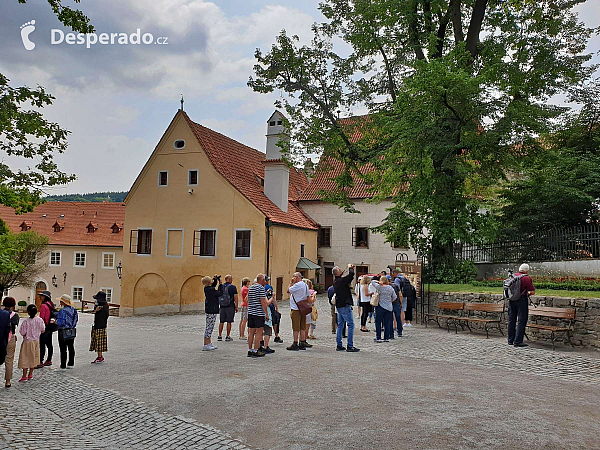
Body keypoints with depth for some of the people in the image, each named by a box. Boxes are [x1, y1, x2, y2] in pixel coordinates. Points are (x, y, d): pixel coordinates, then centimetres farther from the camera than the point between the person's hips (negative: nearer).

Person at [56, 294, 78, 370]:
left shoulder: (62, 311, -19)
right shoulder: (73, 310, 4)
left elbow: (60, 322, -23)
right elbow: (76, 319, 11)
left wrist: (55, 321, -5)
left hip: (63, 332, -7)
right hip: (72, 332, 7)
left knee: (63, 349, 1)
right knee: (71, 348, 15)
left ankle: (63, 366, 5)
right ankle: (71, 363, 23)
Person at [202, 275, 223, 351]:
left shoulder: (207, 288, 7)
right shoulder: (211, 290, -21)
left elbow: (213, 286, 27)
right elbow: (220, 293, -15)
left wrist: (215, 279, 12)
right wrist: (220, 284, -7)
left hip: (209, 310, 10)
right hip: (211, 311, -10)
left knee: (209, 327, 16)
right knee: (209, 327, -5)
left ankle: (209, 343, 26)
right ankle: (205, 345, -1)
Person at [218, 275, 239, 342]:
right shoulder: (233, 287, -7)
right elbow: (235, 297, -10)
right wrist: (236, 307, -3)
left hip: (222, 306, 4)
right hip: (230, 306, -4)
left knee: (221, 322, 10)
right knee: (229, 322, 1)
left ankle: (220, 336, 12)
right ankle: (228, 336, 4)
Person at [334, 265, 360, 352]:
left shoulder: (336, 281, 10)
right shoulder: (341, 280, -17)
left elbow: (348, 278, 22)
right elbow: (351, 274, -25)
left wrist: (350, 268, 17)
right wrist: (350, 268, -4)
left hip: (339, 305, 9)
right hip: (345, 305, -9)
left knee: (340, 325, 13)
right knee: (350, 325, -5)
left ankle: (339, 345, 16)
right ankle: (350, 346, -6)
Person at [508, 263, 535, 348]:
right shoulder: (527, 278, -10)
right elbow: (533, 292, -11)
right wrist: (528, 293, 9)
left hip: (511, 299, 6)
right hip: (521, 299, -6)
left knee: (511, 320, 12)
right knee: (522, 321, 0)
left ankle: (510, 340, 17)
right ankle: (518, 341, -2)